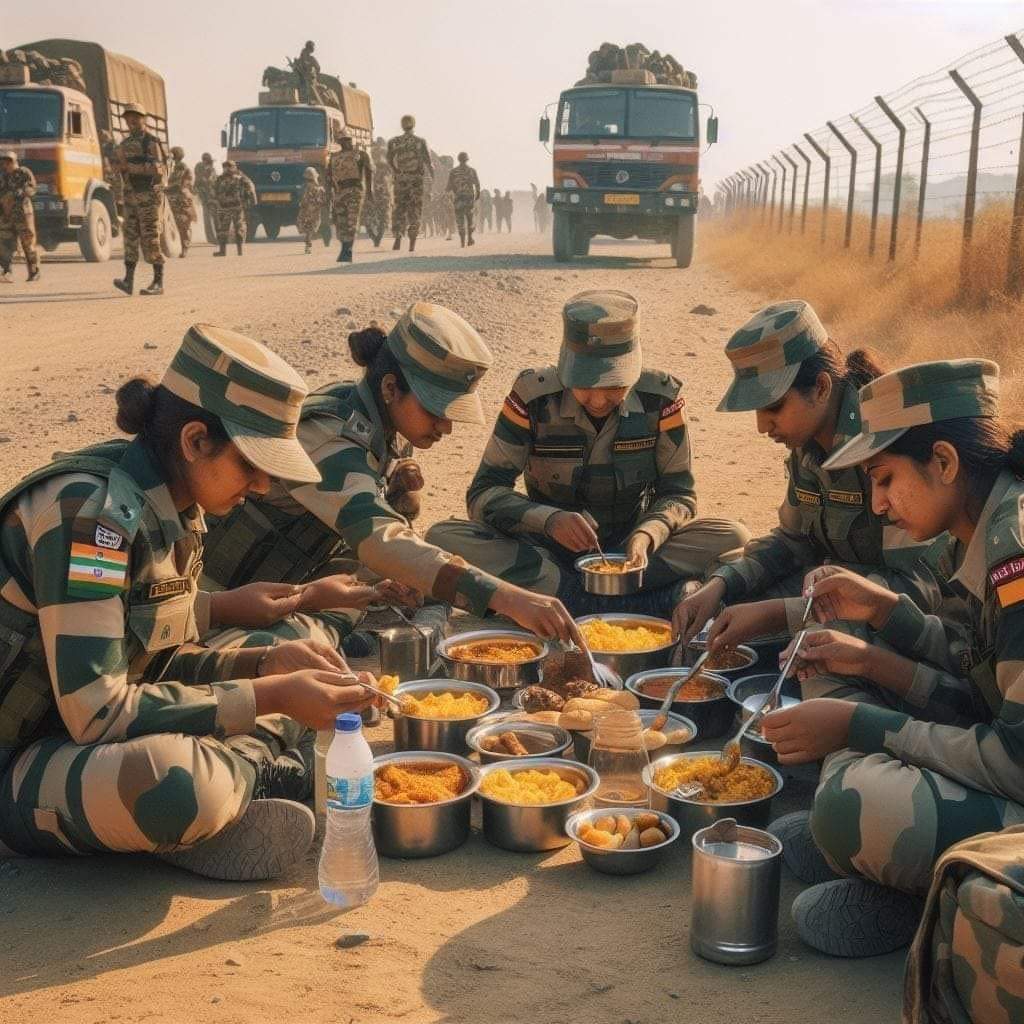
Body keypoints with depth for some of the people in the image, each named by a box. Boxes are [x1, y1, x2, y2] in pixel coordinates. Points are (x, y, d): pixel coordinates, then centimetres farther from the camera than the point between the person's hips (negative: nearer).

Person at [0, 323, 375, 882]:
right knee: (178, 784, -40)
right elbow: (95, 712, -28)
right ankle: (254, 769, -9)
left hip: (85, 733, 9)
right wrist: (271, 697, -25)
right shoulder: (90, 510, -25)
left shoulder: (176, 509, 1)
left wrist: (269, 663, -8)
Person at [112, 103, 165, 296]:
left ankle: (158, 283, -3)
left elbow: (158, 168, -21)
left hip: (149, 196, -7)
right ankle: (128, 280, -5)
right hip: (131, 197, 7)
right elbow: (119, 166, 25)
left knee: (150, 239, -7)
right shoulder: (125, 142, 15)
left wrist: (129, 166, -23)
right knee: (130, 236, -1)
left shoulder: (151, 141, -8)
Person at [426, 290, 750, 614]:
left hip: (627, 548, 1)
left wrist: (645, 536, -28)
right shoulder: (533, 396, -14)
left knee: (733, 539, -24)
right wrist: (550, 520, -32)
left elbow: (678, 493, -6)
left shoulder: (661, 398, -11)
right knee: (443, 537, -27)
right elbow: (483, 493, -13)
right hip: (549, 550, 0)